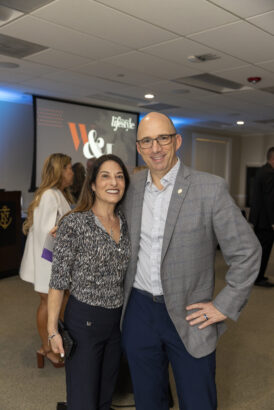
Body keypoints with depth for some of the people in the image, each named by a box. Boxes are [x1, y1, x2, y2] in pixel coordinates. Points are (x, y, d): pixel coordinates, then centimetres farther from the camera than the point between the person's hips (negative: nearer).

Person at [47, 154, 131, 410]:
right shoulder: (74, 223, -14)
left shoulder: (126, 223, 3)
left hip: (118, 320, 6)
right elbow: (58, 280, -11)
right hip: (84, 320, -5)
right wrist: (52, 330, -10)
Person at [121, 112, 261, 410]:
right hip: (139, 311, 4)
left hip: (190, 317, -3)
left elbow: (246, 251, -9)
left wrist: (224, 306, -9)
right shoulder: (131, 187, 1)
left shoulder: (210, 188, -13)